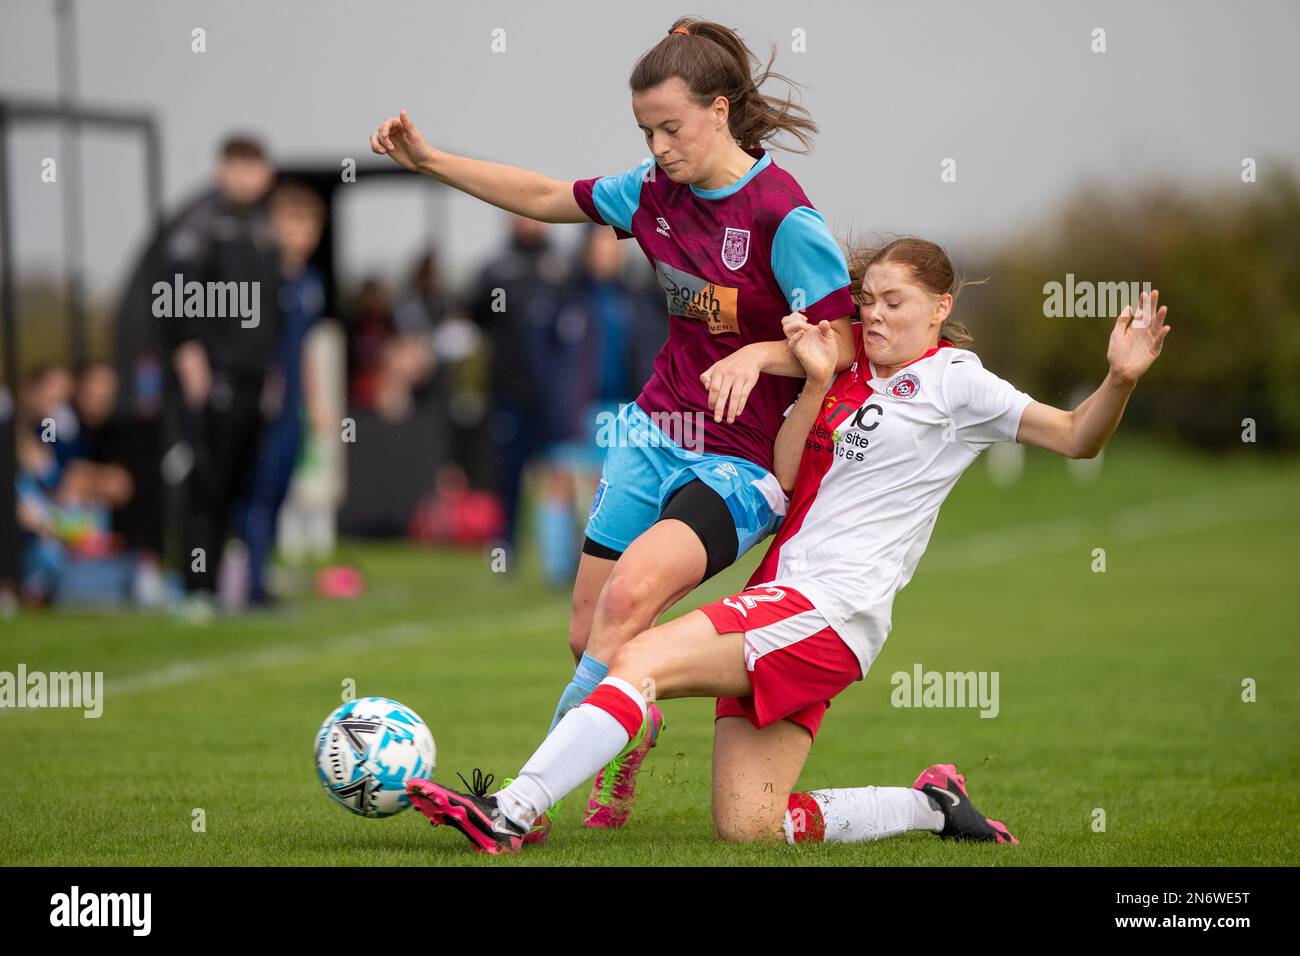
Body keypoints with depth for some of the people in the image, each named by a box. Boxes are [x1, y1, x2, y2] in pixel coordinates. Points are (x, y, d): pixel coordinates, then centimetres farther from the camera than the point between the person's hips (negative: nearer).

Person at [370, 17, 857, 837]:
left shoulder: (782, 216, -18)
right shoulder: (656, 191, 2)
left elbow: (845, 343, -17)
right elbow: (546, 198, 17)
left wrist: (759, 355, -32)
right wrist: (430, 160, 13)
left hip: (742, 460, -7)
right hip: (655, 432, 7)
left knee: (630, 593, -28)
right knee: (589, 637, 6)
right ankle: (630, 737, 40)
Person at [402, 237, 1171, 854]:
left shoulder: (951, 381, 1)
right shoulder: (853, 379, 22)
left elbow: (1077, 439, -6)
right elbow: (783, 483, 13)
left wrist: (1120, 381, -25)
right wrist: (815, 383, 2)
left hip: (828, 609, -8)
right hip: (784, 604, 8)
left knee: (640, 660, -22)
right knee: (747, 827, 1)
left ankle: (511, 815, -25)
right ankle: (931, 806, 14)